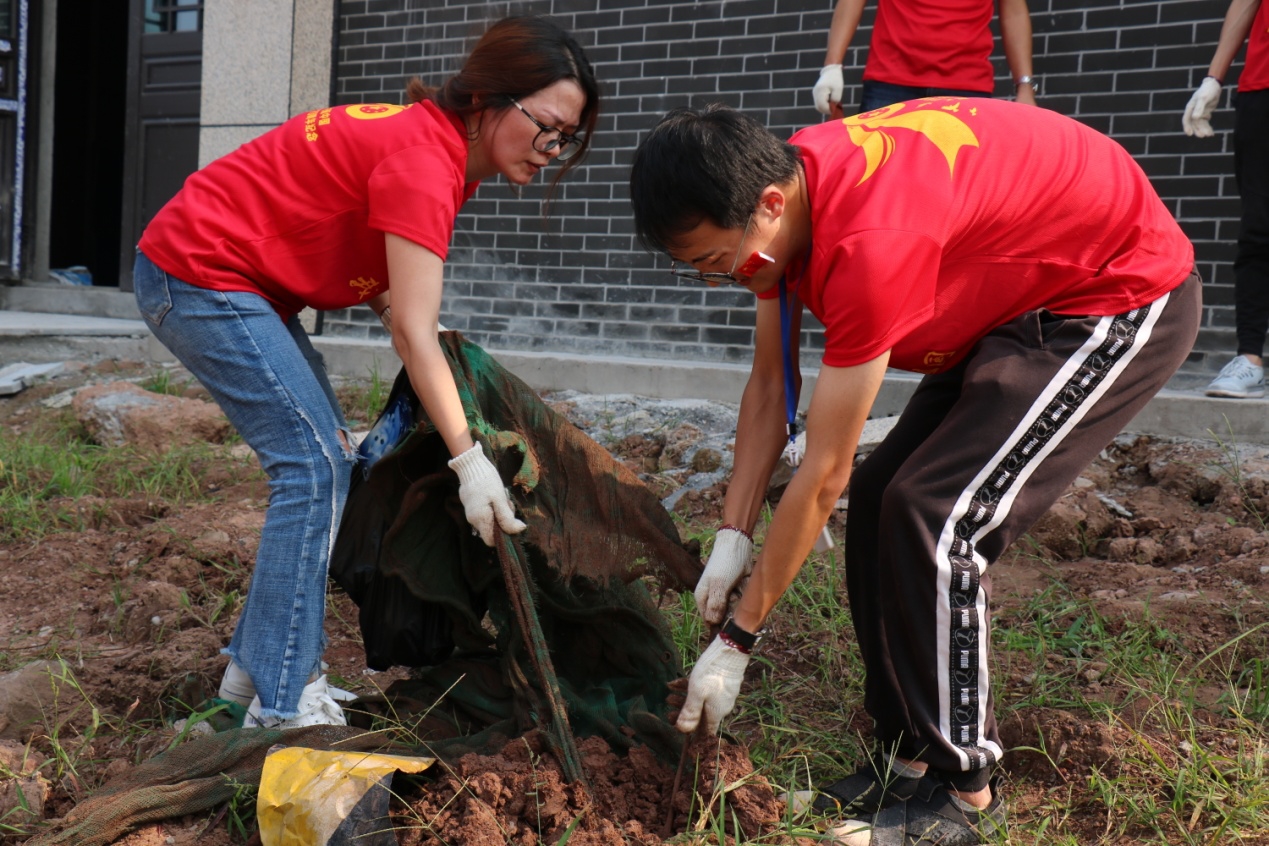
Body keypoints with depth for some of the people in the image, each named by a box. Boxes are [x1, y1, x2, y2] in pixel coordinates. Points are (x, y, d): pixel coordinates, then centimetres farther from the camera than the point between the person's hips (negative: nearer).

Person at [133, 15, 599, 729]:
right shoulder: (424, 160, -24)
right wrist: (469, 460, -30)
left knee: (329, 462, 9)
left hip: (239, 282, 10)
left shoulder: (438, 143, 6)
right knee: (316, 467, -14)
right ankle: (282, 709, -10)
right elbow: (414, 332, -29)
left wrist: (403, 312, -10)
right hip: (197, 273, -10)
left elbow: (370, 272, 9)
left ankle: (255, 668, 16)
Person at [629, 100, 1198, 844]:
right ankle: (909, 759, 13)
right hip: (1018, 301, 9)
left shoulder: (870, 244, -36)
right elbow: (770, 387, 1)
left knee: (935, 520, -18)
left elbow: (823, 477, -29)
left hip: (1126, 300, -9)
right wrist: (733, 538, -4)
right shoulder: (779, 191, -10)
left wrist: (735, 641, -20)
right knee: (881, 498, 2)